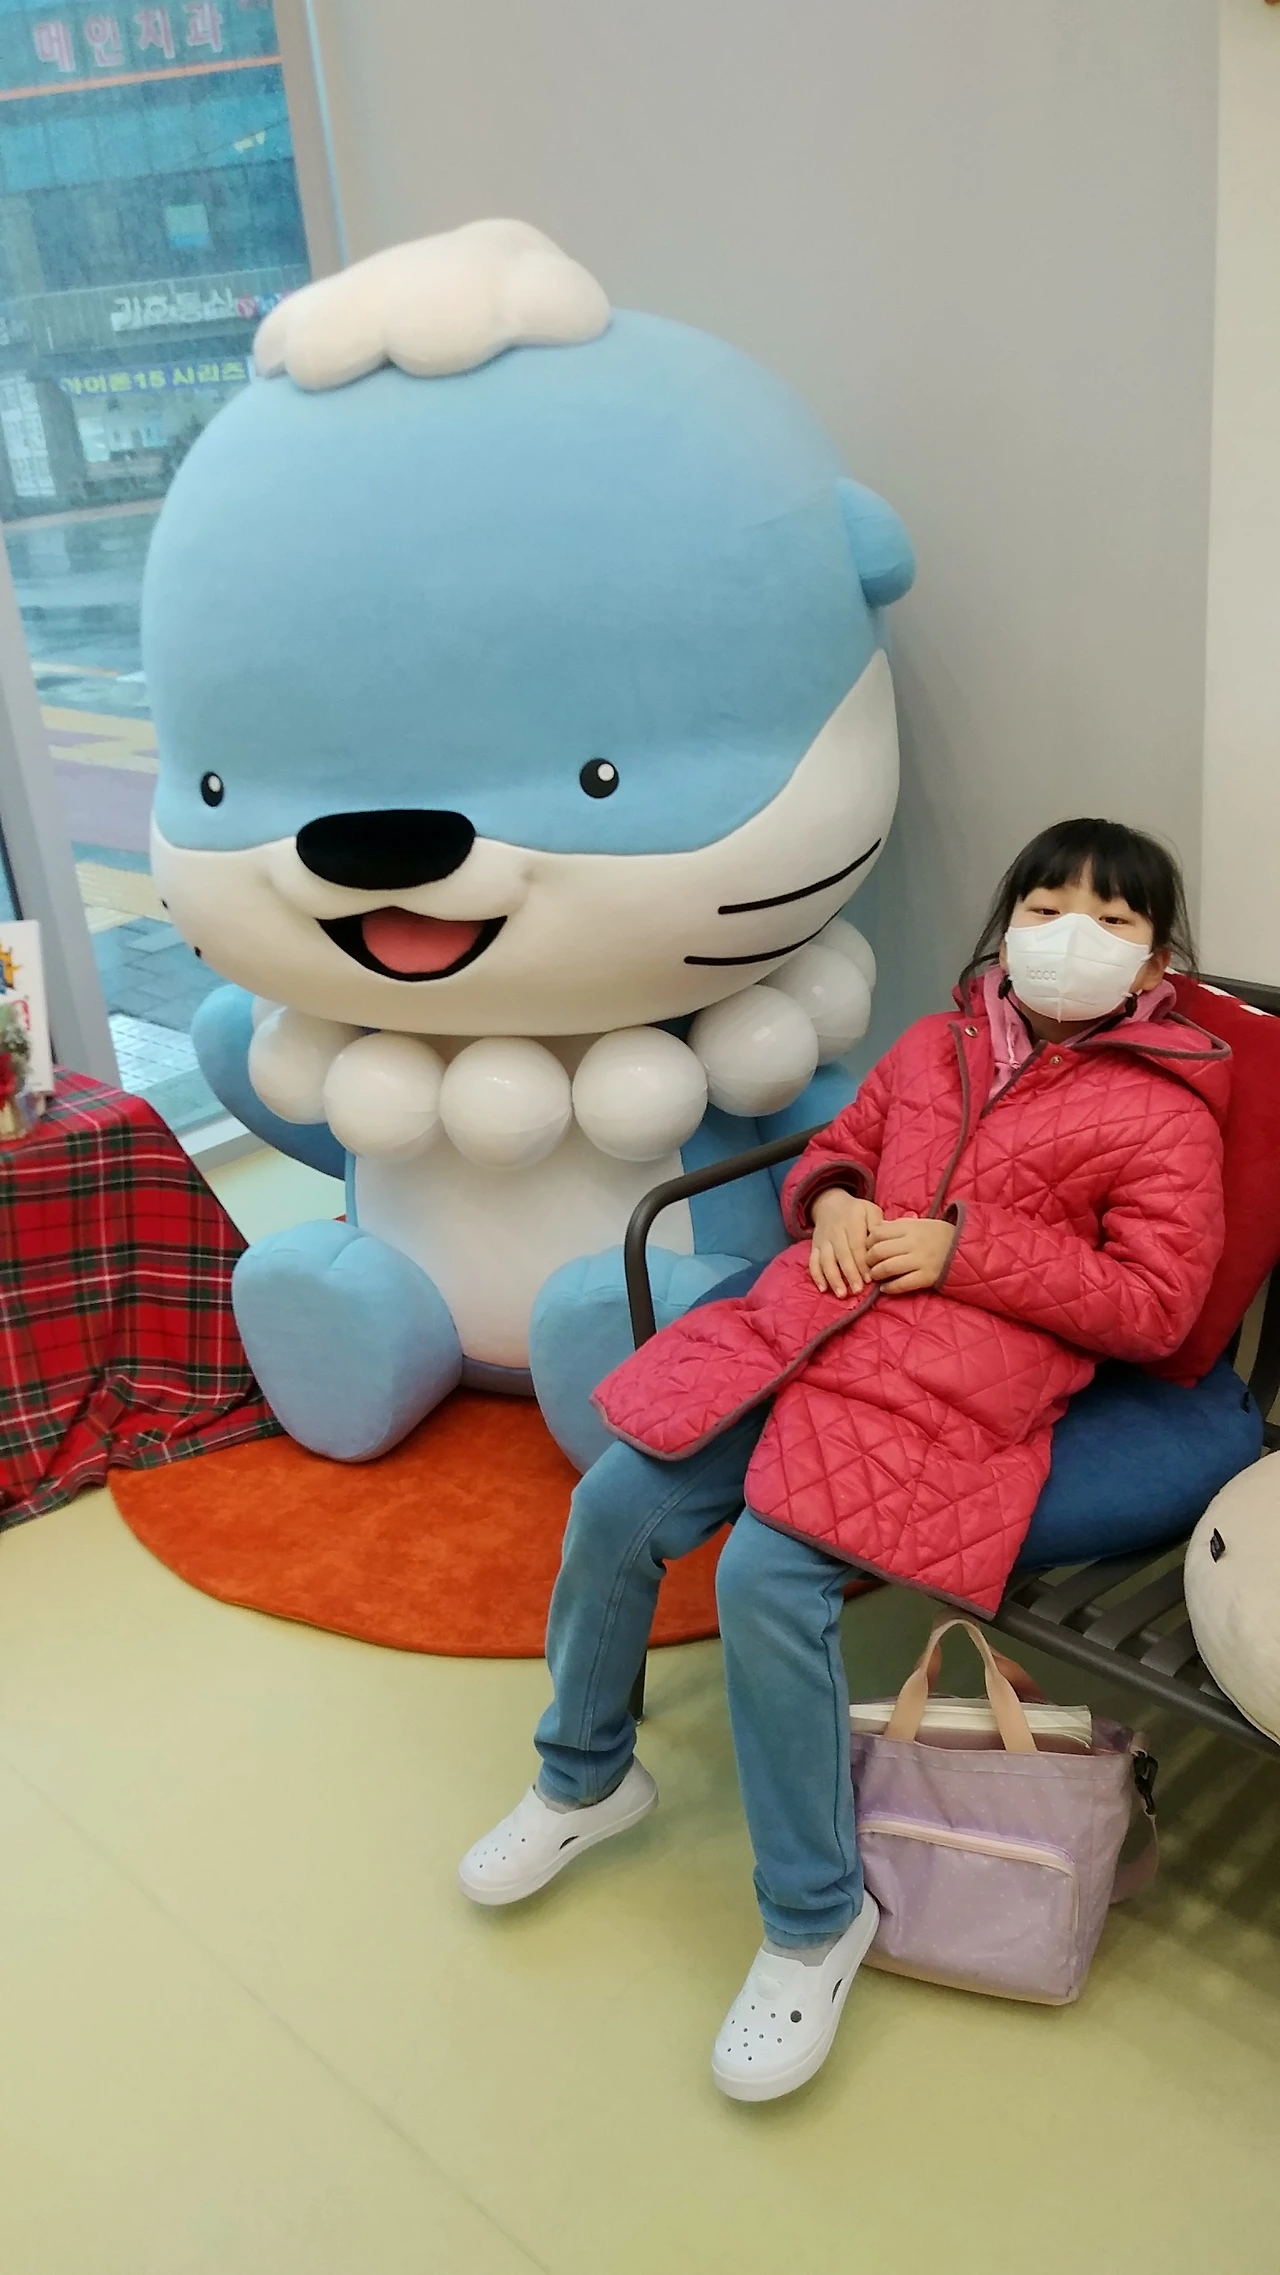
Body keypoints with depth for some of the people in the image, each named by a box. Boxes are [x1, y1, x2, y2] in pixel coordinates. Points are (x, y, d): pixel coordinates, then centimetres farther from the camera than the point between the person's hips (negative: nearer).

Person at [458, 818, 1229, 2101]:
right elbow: (834, 1150, 28)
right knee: (616, 1505, -6)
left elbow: (1153, 1307, -5)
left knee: (769, 1576, -24)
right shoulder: (933, 1046, 17)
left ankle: (816, 1920, -3)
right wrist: (829, 1200, 2)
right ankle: (586, 1777, 21)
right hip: (800, 1324, 6)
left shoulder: (1163, 1113, 1)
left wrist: (963, 1249, -12)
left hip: (947, 1393, -6)